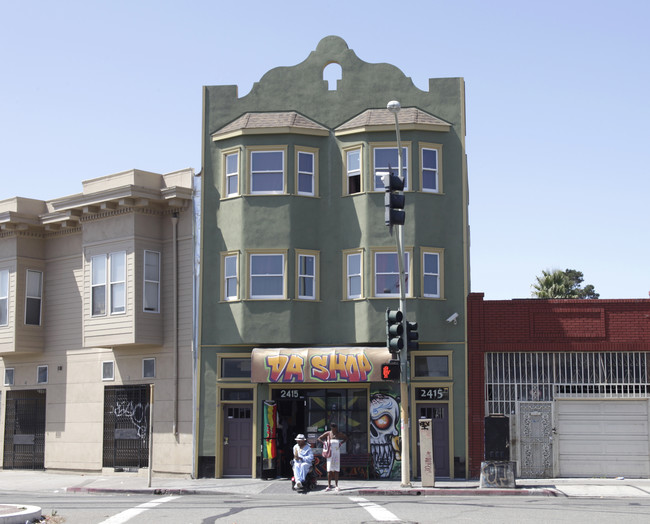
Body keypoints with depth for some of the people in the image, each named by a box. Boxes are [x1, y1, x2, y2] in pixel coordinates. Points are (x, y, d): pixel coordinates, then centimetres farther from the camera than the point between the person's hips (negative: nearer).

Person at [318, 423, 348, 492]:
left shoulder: (339, 434, 4)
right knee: (329, 470, -2)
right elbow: (319, 438, 8)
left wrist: (341, 442, 0)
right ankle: (329, 486, 0)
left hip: (337, 453, 1)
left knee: (336, 470, 0)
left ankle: (336, 486, 4)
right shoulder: (328, 433, 2)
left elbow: (346, 438, 19)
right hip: (330, 452, -1)